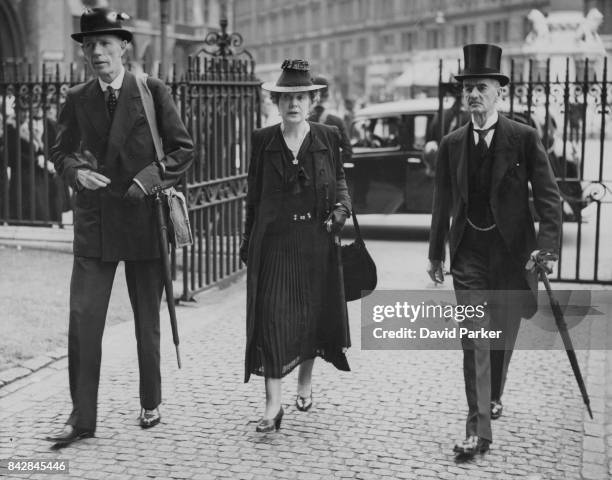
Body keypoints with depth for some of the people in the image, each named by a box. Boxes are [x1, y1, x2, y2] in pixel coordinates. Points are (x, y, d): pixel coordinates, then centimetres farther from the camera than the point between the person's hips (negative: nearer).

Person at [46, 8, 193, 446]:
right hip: (94, 223, 2)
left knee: (148, 321, 10)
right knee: (83, 319, -6)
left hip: (144, 219, -1)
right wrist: (76, 171, -8)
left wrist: (150, 177, -14)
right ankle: (82, 417, 2)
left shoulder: (153, 92, -2)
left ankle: (151, 404, 27)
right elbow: (60, 150, 14)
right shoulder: (77, 99, 5)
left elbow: (184, 149, 0)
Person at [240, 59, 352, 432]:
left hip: (316, 240, 1)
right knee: (272, 316, -8)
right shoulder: (263, 140, 5)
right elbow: (254, 195, 9)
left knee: (314, 313, 9)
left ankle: (306, 379, 35)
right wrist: (249, 241, 8)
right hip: (274, 241, -1)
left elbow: (340, 181, 13)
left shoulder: (328, 138, 5)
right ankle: (273, 403, -3)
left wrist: (341, 209, -8)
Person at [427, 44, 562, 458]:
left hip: (513, 250, -1)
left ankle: (493, 396, 40)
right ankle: (479, 429, -6)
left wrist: (548, 245, -19)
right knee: (474, 340, -6)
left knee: (504, 334, 13)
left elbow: (548, 195, -7)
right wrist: (436, 253, 12)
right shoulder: (451, 144, 5)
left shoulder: (524, 138, -5)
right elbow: (443, 202, 11)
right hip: (469, 253, 1)